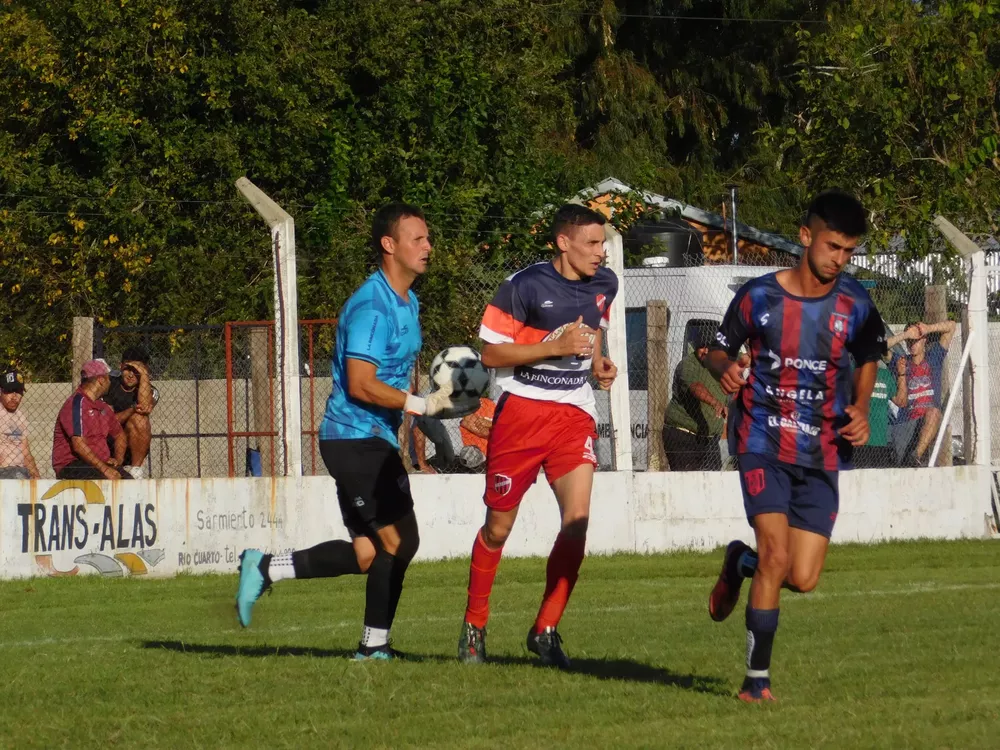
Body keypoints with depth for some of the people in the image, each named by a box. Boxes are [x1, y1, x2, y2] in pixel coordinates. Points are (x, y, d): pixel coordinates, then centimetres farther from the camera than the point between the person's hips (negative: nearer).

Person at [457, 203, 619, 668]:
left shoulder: (605, 285, 5)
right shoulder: (525, 287, -13)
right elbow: (490, 352, -11)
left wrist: (598, 362, 5)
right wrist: (555, 346, -20)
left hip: (574, 414, 4)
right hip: (522, 409, -4)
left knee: (578, 517, -15)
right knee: (499, 526, 6)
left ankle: (545, 630, -5)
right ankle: (474, 625, 26)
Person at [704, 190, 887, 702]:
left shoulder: (855, 305, 0)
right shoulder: (759, 297, -6)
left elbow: (866, 362, 17)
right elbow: (720, 350, 8)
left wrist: (860, 409, 0)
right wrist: (724, 370, -15)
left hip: (821, 453, 3)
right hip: (764, 443, -3)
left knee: (803, 579, -2)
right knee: (776, 555, -19)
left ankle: (741, 563, 33)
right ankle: (757, 678, -9)